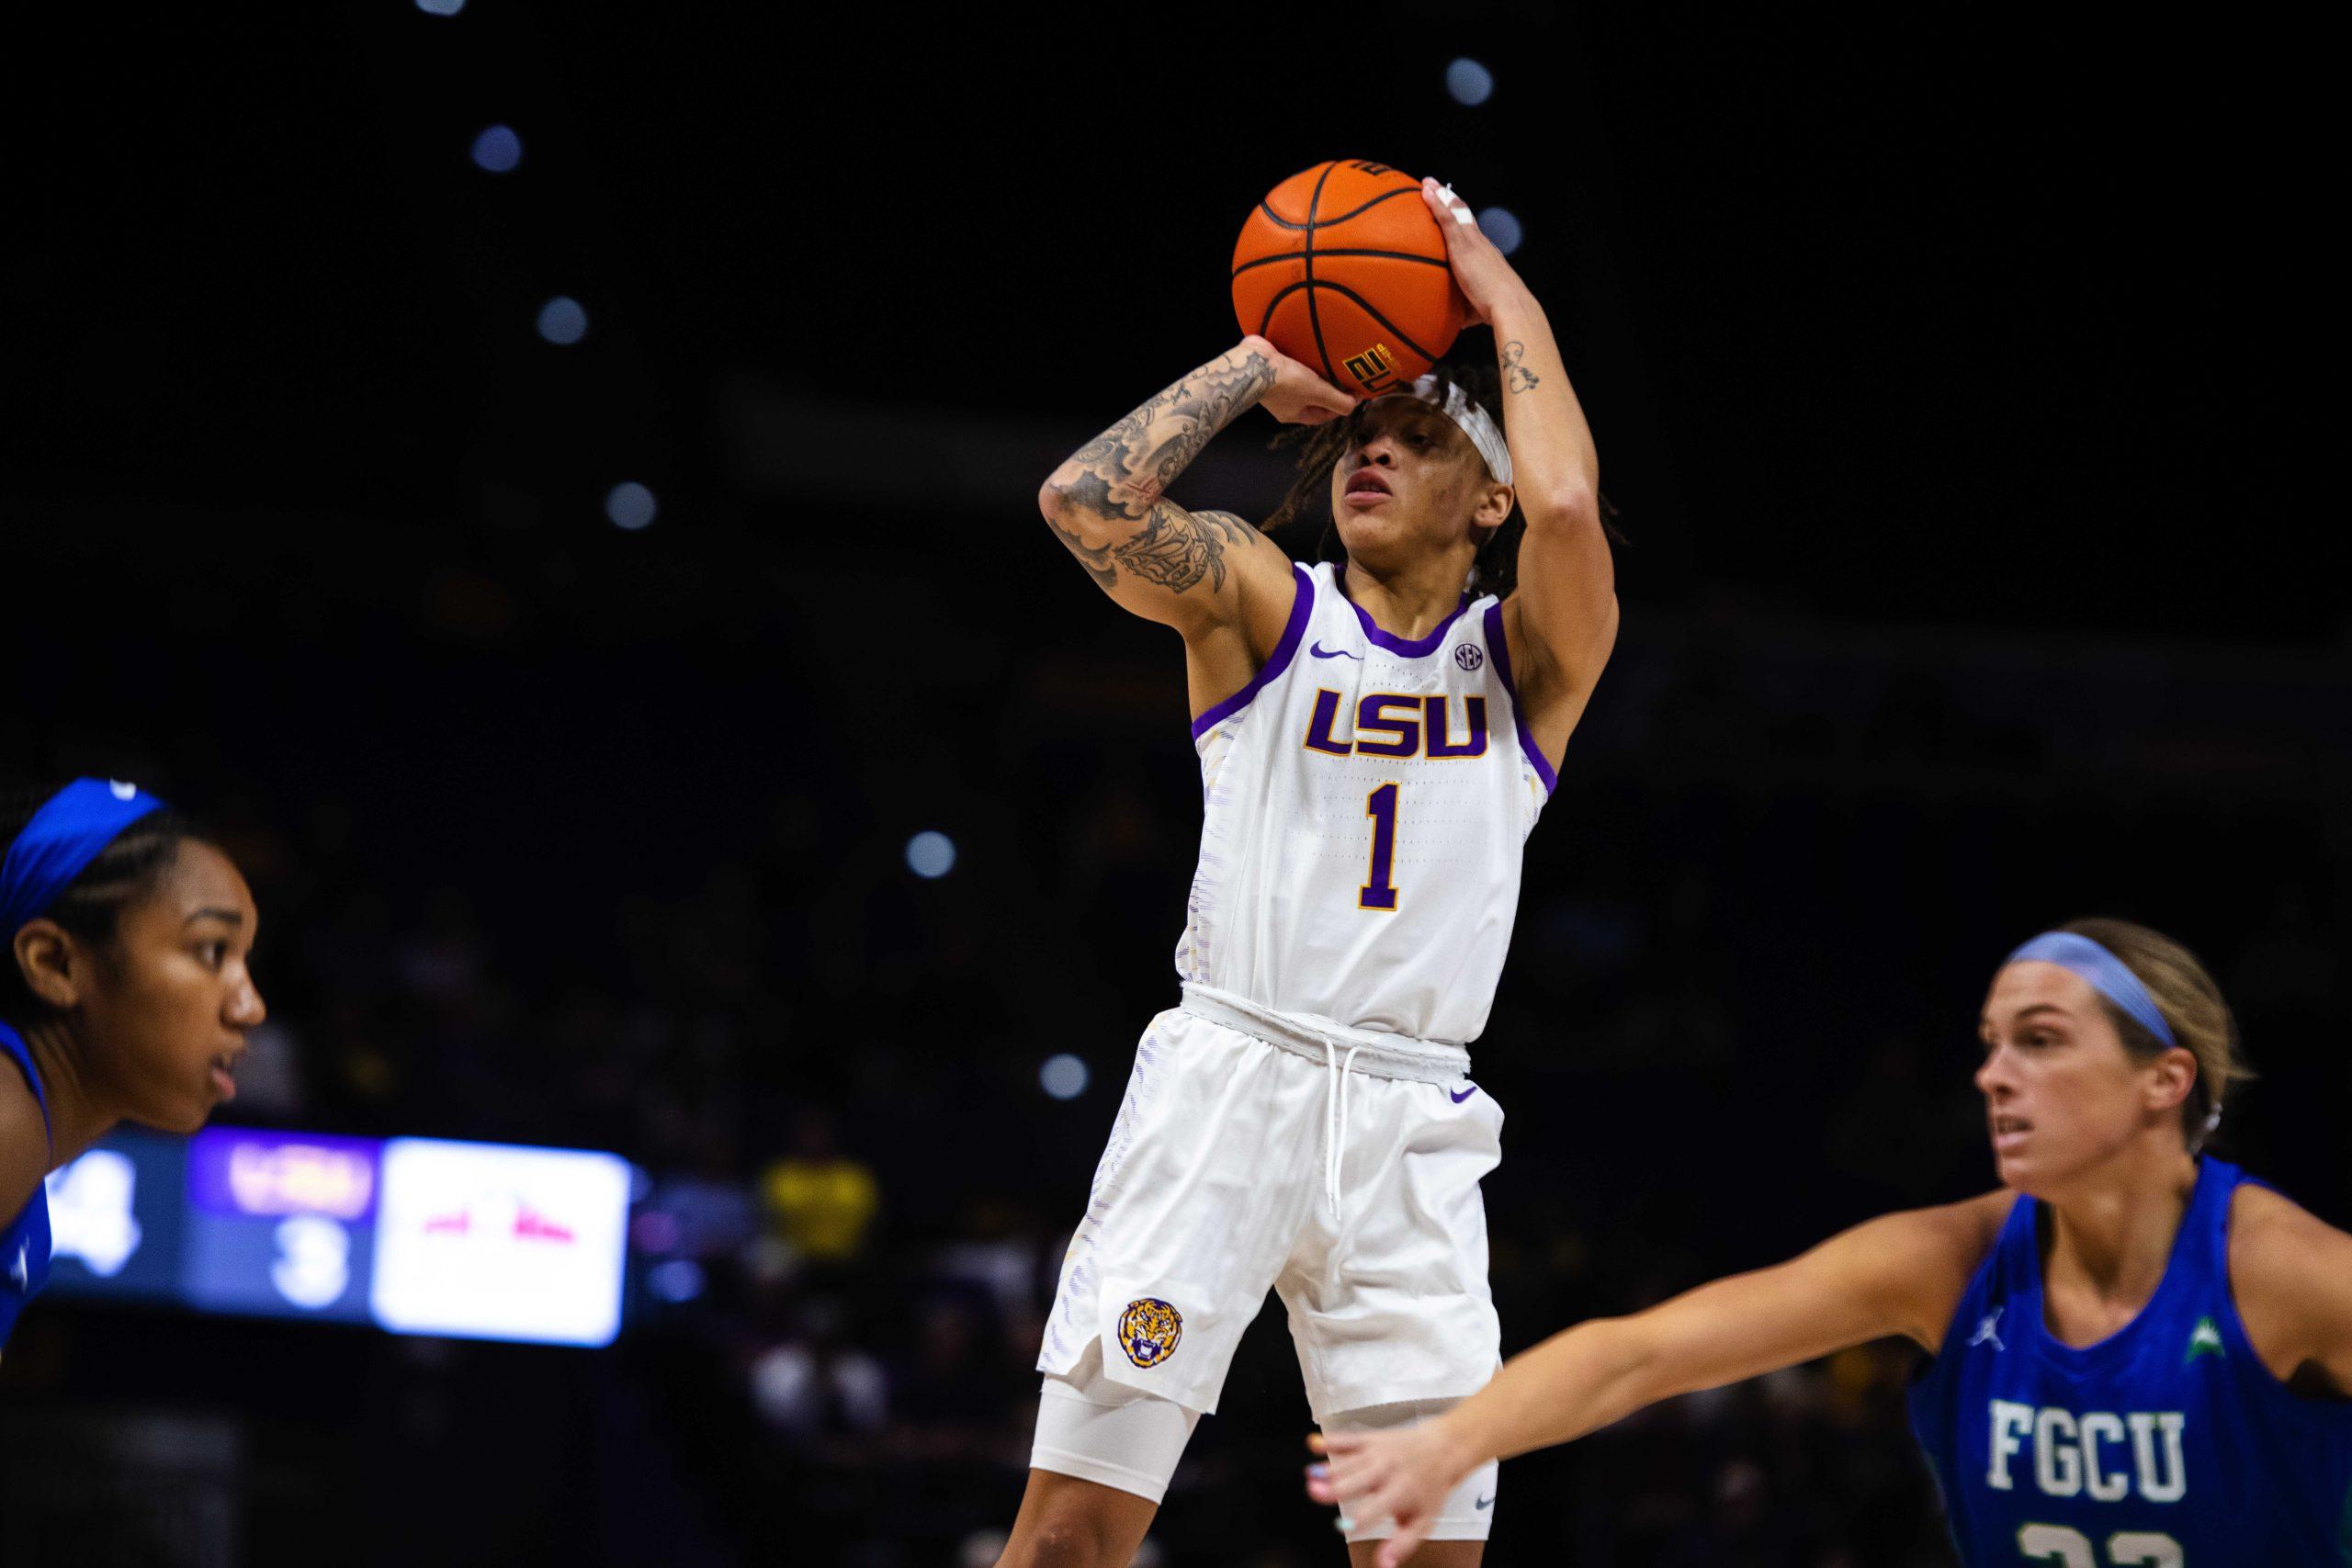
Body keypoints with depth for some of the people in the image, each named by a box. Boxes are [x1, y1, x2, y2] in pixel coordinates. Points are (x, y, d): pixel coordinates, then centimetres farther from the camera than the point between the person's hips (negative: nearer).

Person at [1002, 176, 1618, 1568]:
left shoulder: (1529, 657, 11)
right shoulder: (1259, 603, 11)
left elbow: (1567, 509, -12)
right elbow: (1088, 499, -9)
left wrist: (1506, 301, 1)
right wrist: (1262, 370, 3)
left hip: (1411, 1119, 2)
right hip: (1227, 1073, -1)